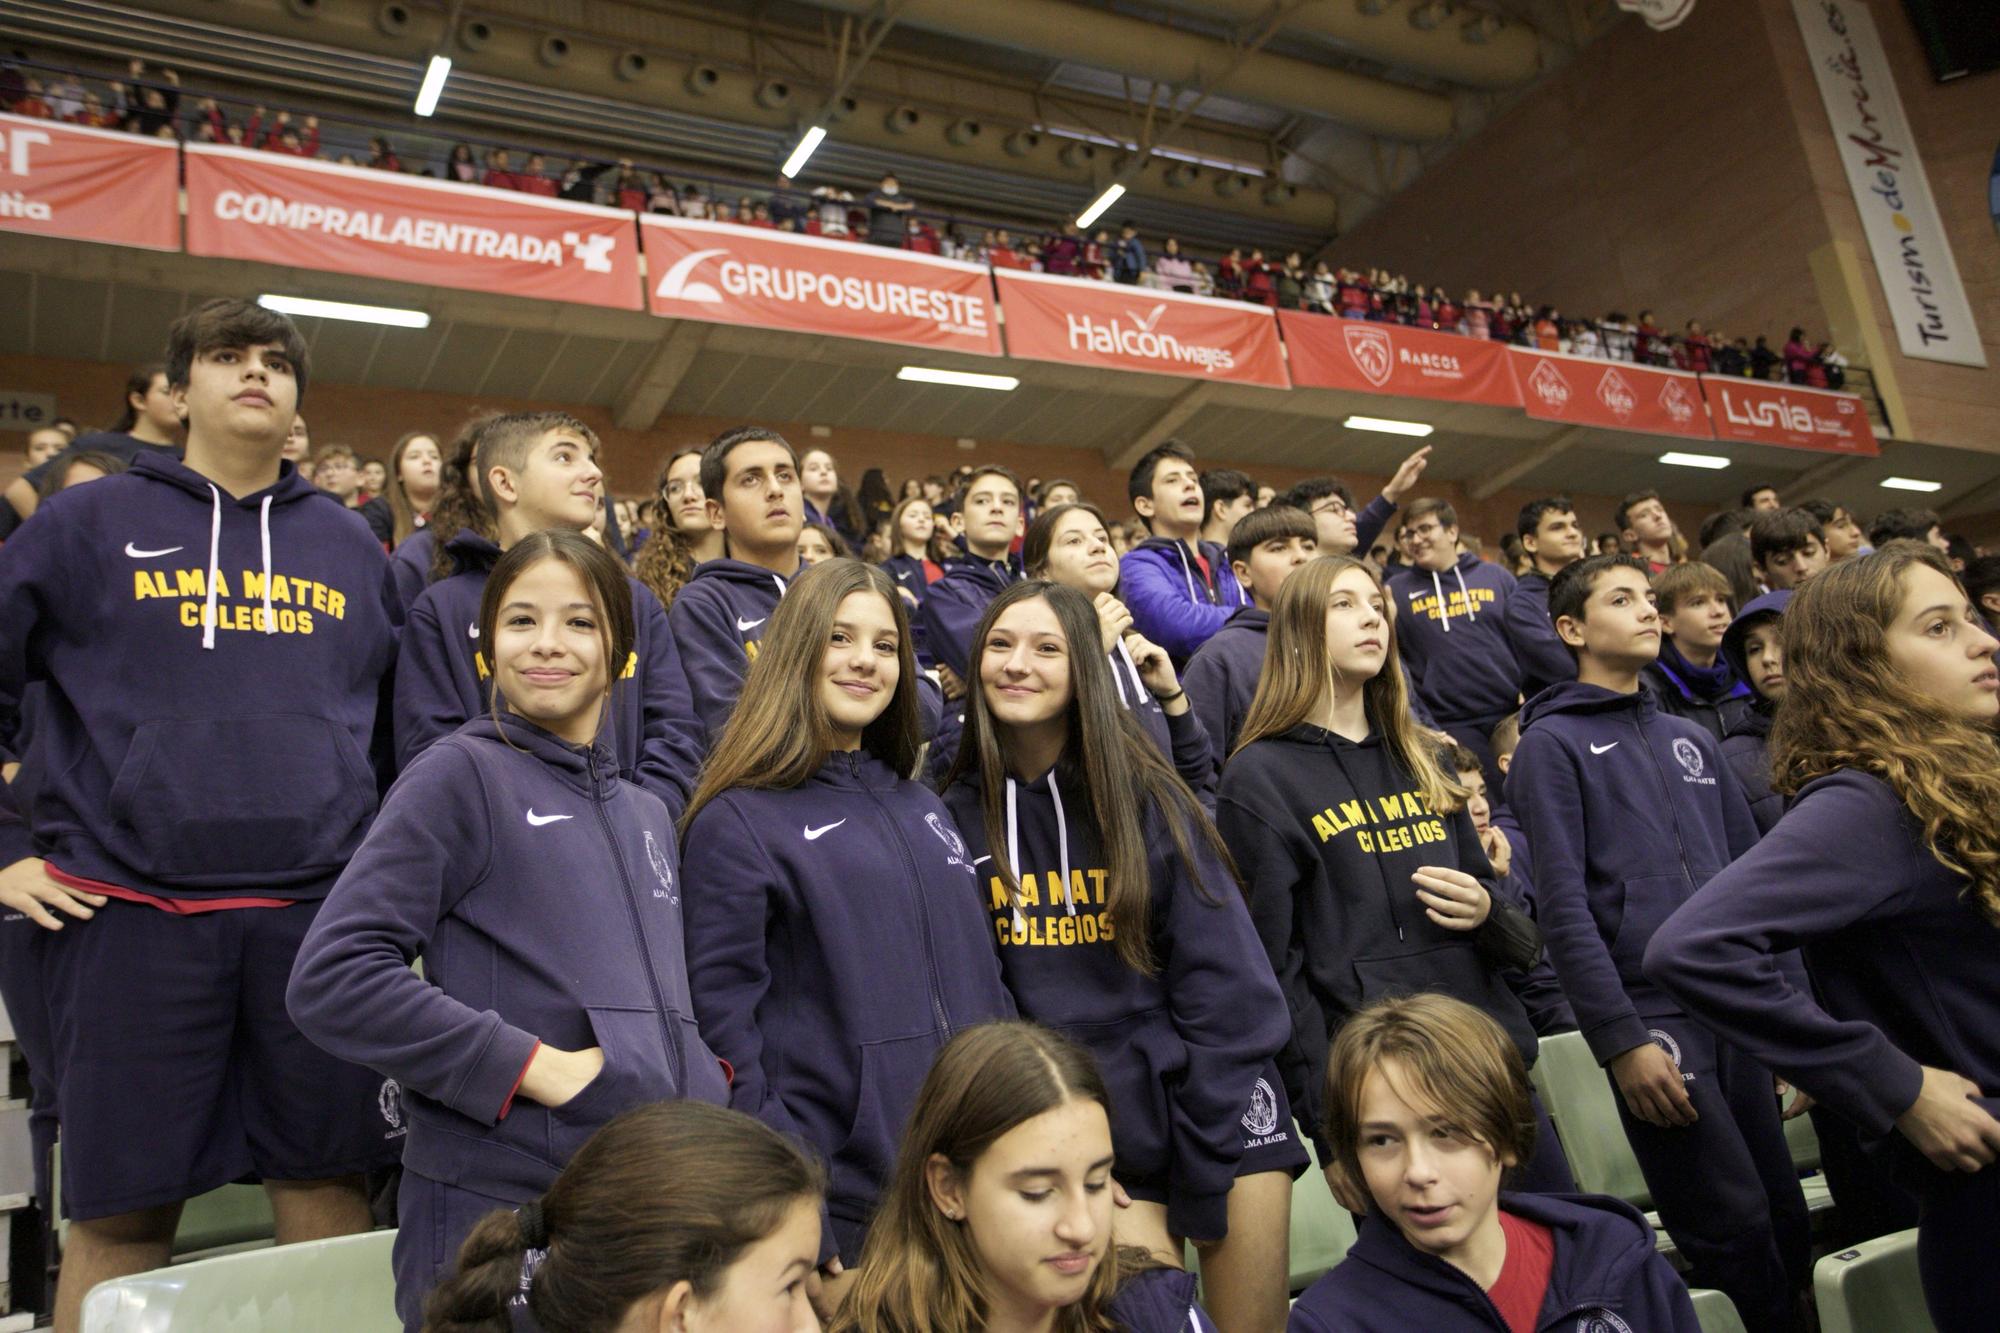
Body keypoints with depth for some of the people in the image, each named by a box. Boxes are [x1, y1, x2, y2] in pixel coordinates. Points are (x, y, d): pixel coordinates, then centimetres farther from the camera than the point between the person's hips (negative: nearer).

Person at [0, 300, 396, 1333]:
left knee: (328, 1182, 8)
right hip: (130, 913, -1)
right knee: (121, 1209, 7)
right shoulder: (87, 524, 6)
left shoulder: (350, 546, 13)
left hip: (320, 913, 2)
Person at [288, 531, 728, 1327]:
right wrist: (533, 1067, -18)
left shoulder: (646, 815, 14)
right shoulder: (460, 774, -6)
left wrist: (706, 1079, 2)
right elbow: (331, 979, -15)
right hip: (500, 1209, -6)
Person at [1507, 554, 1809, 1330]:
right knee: (1734, 1233, -2)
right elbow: (1562, 907, -10)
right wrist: (1621, 1041, -15)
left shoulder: (1690, 740, 17)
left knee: (1786, 1219, 11)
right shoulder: (1552, 743, -3)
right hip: (1652, 1017, -6)